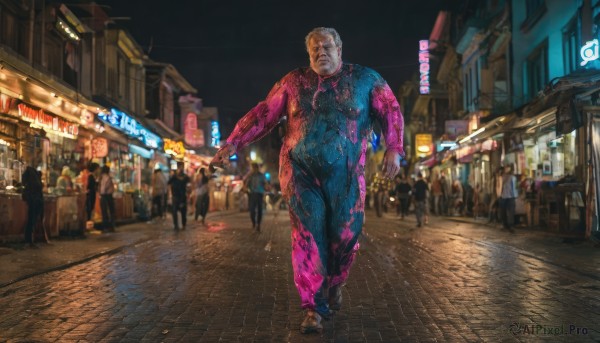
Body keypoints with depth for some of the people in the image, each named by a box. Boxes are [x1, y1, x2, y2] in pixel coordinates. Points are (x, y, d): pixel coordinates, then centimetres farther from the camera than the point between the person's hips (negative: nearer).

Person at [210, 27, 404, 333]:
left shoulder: (365, 78, 7)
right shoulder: (293, 82, 8)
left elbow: (390, 111, 6)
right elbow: (263, 114, 7)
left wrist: (393, 148, -8)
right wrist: (233, 143, -2)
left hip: (345, 174, 0)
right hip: (300, 170, 0)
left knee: (345, 234, 3)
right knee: (308, 235, -6)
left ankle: (334, 284, 35)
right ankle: (314, 307, 4)